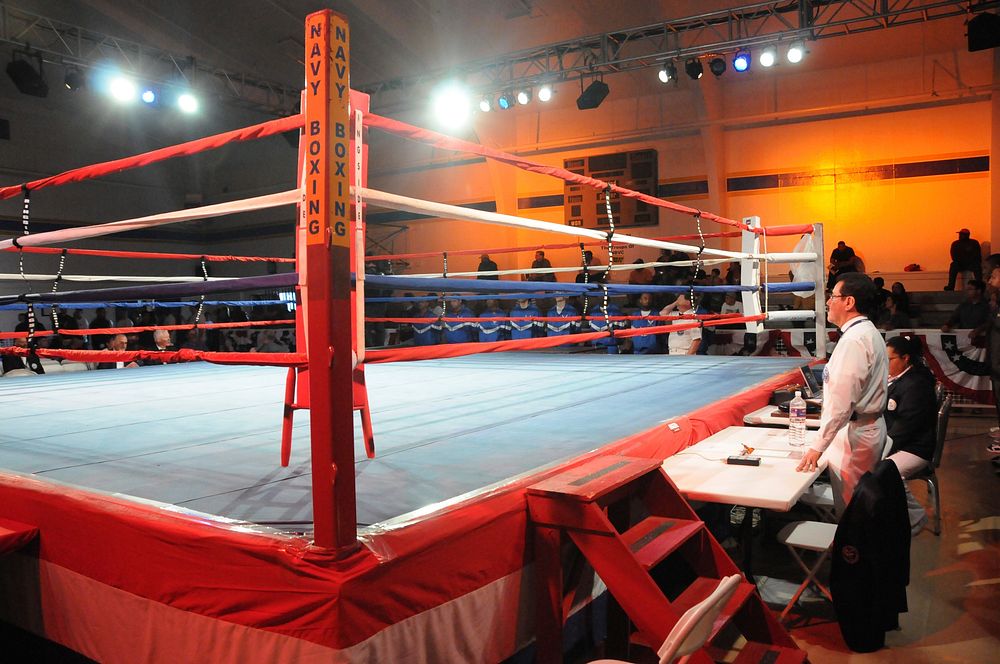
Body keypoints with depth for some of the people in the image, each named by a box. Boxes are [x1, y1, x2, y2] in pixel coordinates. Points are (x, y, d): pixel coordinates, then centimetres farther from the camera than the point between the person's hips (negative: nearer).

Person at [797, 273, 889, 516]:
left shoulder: (853, 340, -19)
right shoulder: (871, 333, 13)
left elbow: (840, 401, -24)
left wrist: (818, 446, -22)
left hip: (853, 432, -10)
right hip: (871, 425, 10)